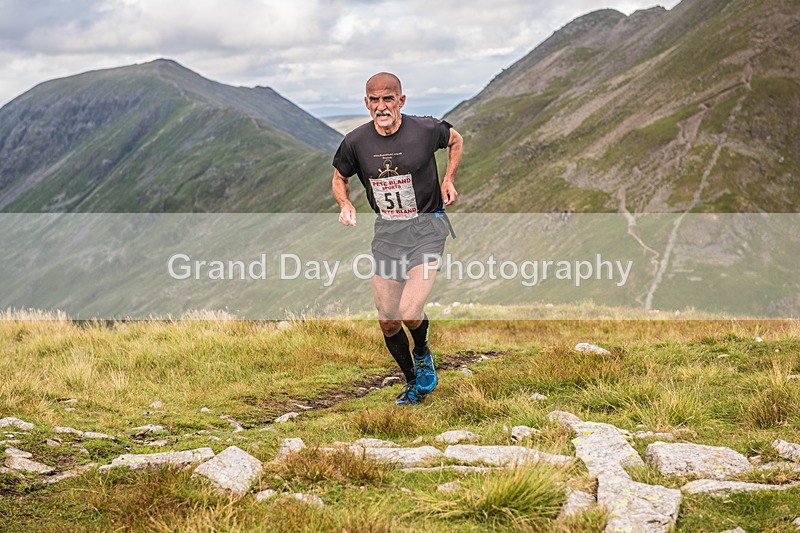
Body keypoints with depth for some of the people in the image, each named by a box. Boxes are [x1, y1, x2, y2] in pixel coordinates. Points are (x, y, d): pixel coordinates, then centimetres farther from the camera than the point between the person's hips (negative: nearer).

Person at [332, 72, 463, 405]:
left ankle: (423, 353, 16)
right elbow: (339, 178, 13)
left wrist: (448, 180, 3)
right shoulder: (356, 142, -6)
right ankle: (413, 385, 28)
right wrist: (344, 204, -6)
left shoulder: (426, 130, -11)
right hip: (386, 231, 3)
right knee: (387, 321, 5)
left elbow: (455, 140, 12)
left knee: (410, 312, -20)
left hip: (426, 227, -3)